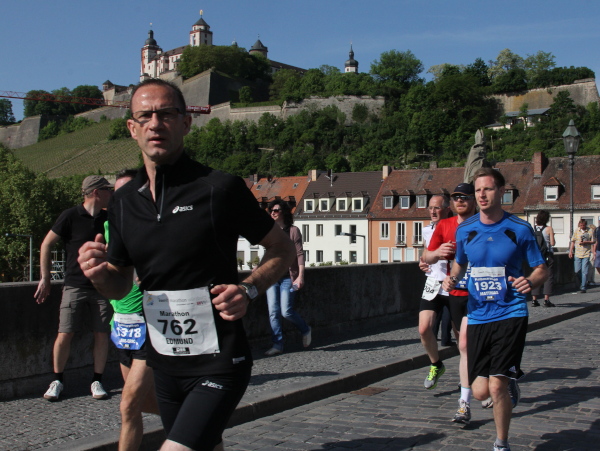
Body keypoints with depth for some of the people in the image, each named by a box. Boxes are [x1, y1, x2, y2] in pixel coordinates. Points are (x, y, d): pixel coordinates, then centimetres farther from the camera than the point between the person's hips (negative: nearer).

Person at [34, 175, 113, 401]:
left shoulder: (109, 219, 7)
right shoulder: (71, 216, -5)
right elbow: (47, 244, 2)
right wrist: (45, 279, 0)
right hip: (75, 287, -3)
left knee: (101, 334, 3)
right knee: (64, 335, -4)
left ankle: (97, 381, 15)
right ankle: (57, 380, 14)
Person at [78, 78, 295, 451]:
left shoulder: (220, 188, -12)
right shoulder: (123, 203, 4)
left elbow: (282, 249, -2)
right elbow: (119, 286, 14)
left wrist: (249, 289, -18)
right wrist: (99, 272, -9)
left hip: (219, 364, -6)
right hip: (165, 366, 6)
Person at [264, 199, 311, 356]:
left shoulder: (293, 230, -1)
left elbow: (300, 254, -5)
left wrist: (300, 275, -13)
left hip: (288, 277, -4)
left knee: (286, 311, -10)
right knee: (273, 312, -2)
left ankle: (305, 330, 17)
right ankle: (277, 345, 4)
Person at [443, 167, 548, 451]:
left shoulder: (520, 230, -4)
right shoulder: (465, 230, 5)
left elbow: (541, 269, 3)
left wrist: (530, 282, -19)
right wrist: (452, 278, -1)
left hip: (510, 314, -3)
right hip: (478, 316, 3)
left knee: (497, 385, -13)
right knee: (480, 391, 1)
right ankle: (510, 386, 38)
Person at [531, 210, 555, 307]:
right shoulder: (549, 228, -8)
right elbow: (552, 243, -10)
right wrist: (553, 238, 10)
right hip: (547, 255, -4)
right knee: (548, 276, 0)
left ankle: (534, 299, 6)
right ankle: (546, 300, -6)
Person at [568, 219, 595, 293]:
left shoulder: (590, 231, -2)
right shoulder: (576, 231, 5)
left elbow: (593, 241, 2)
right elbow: (573, 241, 10)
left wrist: (586, 242, -14)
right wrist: (570, 251, 3)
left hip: (586, 254, -3)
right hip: (577, 254, 3)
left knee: (584, 271, -5)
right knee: (577, 271, 3)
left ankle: (583, 287, -1)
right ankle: (582, 283, 28)